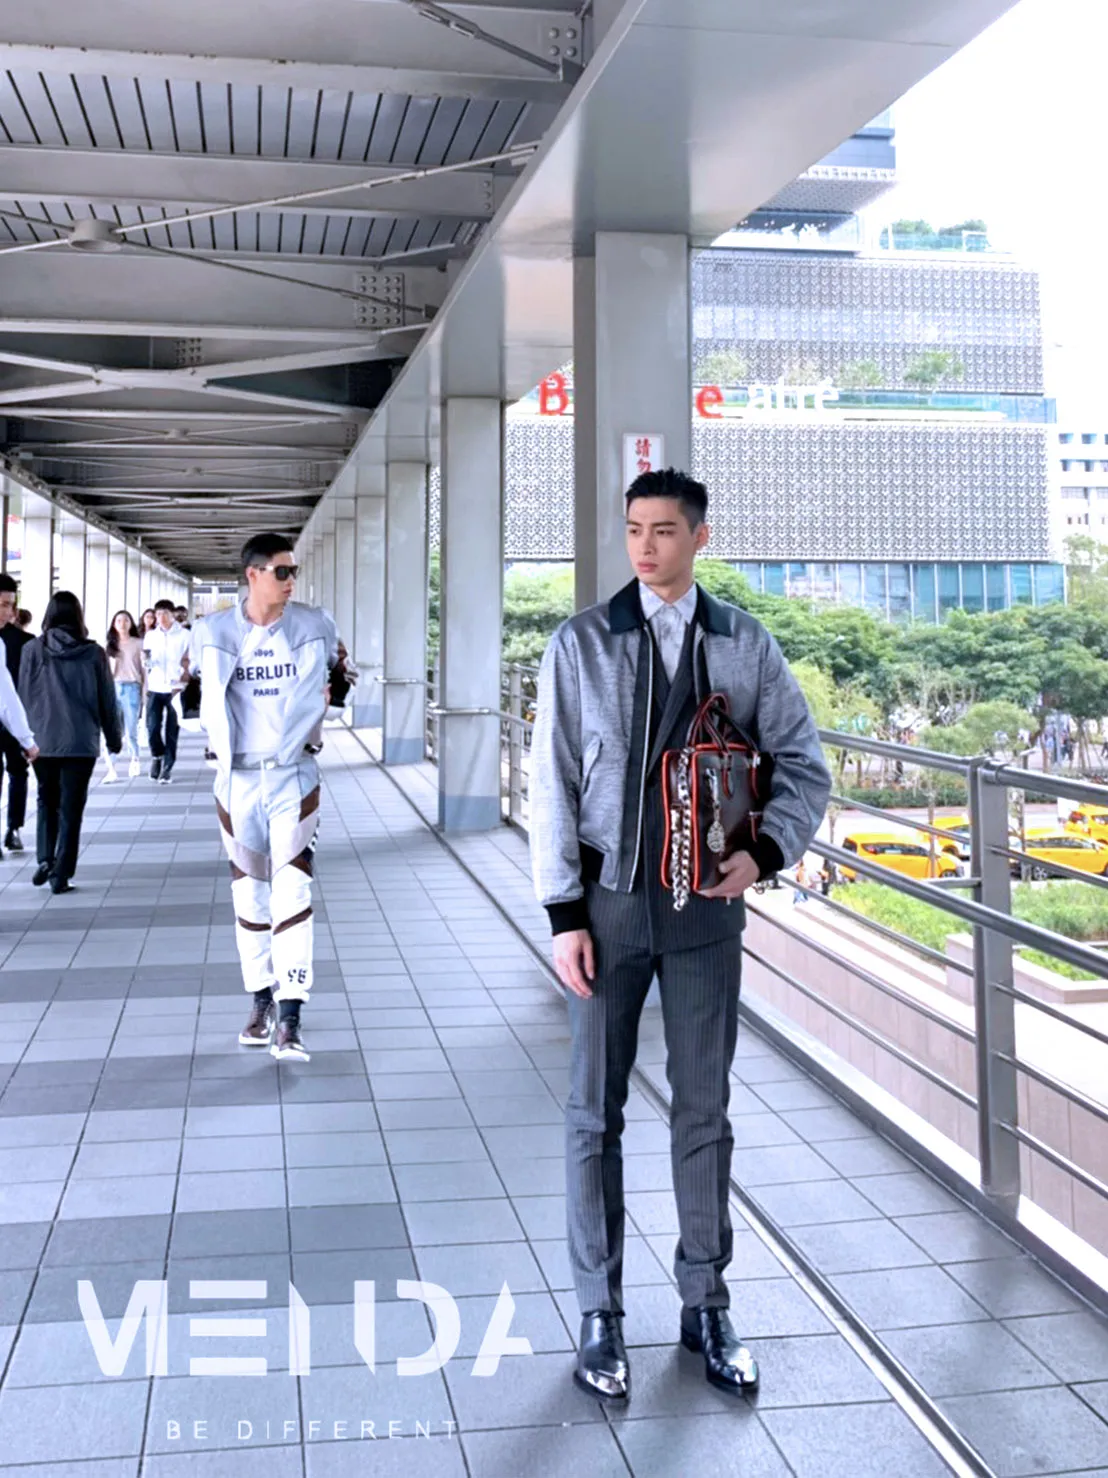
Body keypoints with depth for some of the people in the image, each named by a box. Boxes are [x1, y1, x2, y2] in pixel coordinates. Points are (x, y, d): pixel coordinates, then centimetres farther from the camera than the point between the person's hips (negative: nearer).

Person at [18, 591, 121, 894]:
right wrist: (114, 737, 14)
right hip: (80, 742, -1)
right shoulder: (93, 653, -4)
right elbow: (107, 699, 2)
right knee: (71, 808, 6)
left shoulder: (33, 649, -3)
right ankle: (61, 875, 4)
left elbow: (23, 696, 2)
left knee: (47, 802, 19)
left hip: (42, 741, 1)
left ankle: (45, 859, 3)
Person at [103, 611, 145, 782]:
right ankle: (111, 770, -8)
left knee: (130, 730, 0)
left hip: (131, 688, -2)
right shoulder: (109, 644, 12)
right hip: (113, 688, 2)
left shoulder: (138, 643, 5)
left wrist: (144, 693, -1)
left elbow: (144, 668, 4)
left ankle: (134, 759, 28)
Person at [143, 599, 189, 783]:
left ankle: (167, 767, 9)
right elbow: (146, 663, 18)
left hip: (175, 689, -2)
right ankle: (157, 755, 20)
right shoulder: (150, 635, 13)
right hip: (155, 688, 2)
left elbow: (188, 662, 0)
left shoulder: (184, 635, 1)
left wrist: (183, 682, -12)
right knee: (152, 727, -6)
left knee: (172, 731, 0)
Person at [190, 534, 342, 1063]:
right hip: (237, 779, 1)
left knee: (292, 892, -9)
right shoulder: (214, 632, -4)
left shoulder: (314, 626, -2)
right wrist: (221, 742, 7)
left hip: (294, 777, -1)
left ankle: (289, 1019, -9)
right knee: (250, 895, 11)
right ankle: (261, 1001, 24)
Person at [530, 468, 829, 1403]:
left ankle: (706, 1305, 27)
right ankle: (600, 1317, 21)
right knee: (596, 1113, 6)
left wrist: (765, 851, -11)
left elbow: (803, 764, 6)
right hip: (610, 902, -1)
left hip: (708, 905, 1)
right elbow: (553, 784, -3)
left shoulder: (747, 646, 1)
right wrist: (564, 915, -7)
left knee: (705, 1110, 11)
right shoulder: (581, 644, -2)